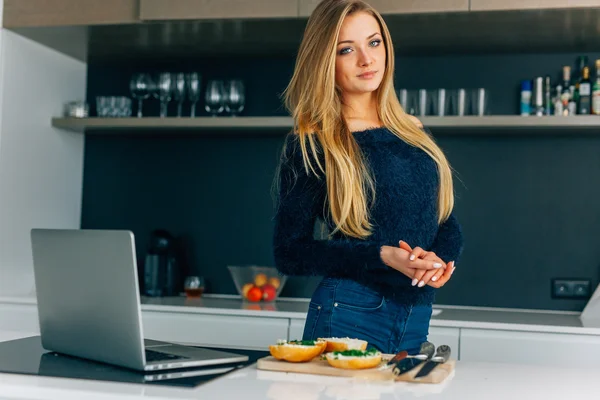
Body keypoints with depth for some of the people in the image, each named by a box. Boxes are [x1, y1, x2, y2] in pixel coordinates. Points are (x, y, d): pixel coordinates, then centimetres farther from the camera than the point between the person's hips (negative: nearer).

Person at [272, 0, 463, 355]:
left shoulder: (416, 135, 10)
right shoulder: (310, 146, -6)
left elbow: (450, 229, 14)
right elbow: (289, 253, -8)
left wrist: (439, 260, -10)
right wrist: (382, 256, -19)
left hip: (417, 323, 5)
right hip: (349, 317, -4)